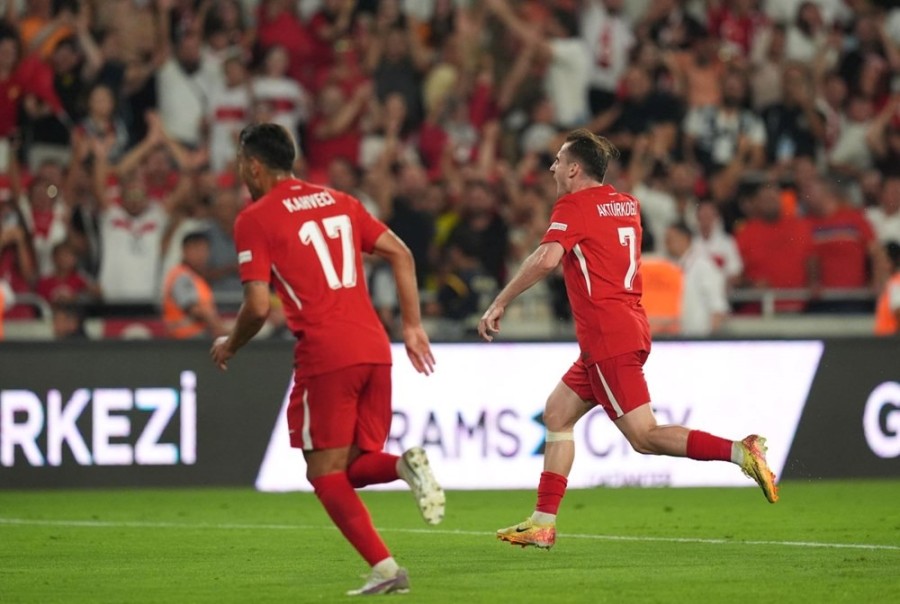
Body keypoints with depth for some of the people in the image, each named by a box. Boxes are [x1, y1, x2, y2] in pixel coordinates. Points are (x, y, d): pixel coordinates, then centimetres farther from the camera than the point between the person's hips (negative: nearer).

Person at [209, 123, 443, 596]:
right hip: (374, 349, 6)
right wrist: (412, 325, 17)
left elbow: (258, 306, -7)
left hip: (324, 355, -6)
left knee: (325, 472, 3)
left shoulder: (255, 219, 0)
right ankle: (404, 465, -17)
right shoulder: (337, 201, 19)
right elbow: (400, 254, 15)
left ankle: (383, 568, -12)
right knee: (353, 466, 16)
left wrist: (229, 346, 12)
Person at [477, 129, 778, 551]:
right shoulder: (626, 205, 15)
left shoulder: (574, 207, -9)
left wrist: (499, 304, -18)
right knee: (557, 414, 14)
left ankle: (740, 451, -23)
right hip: (631, 329, 9)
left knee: (644, 436, -11)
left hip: (608, 338, -9)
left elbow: (546, 259, -23)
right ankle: (543, 523, 12)